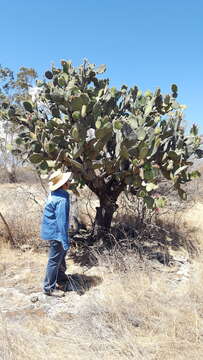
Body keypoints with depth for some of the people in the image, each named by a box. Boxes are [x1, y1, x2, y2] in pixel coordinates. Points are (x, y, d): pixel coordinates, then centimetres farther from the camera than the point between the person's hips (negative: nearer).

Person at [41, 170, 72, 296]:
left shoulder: (54, 195, 4)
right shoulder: (62, 199, -26)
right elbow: (62, 222, -28)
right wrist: (65, 241, -24)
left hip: (51, 231, 10)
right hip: (56, 234, -10)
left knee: (61, 256, 25)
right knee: (54, 261, 3)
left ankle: (61, 278, 43)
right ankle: (49, 288, 16)